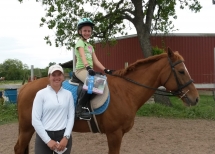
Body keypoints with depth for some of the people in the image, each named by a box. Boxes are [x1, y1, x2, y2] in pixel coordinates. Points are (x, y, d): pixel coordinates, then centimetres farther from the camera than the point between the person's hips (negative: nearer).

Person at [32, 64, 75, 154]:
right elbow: (35, 120, -7)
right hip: (44, 136, -2)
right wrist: (48, 140, -10)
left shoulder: (68, 94, 4)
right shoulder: (41, 94, -4)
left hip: (63, 135, 2)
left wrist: (66, 137, -9)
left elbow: (71, 117, 2)